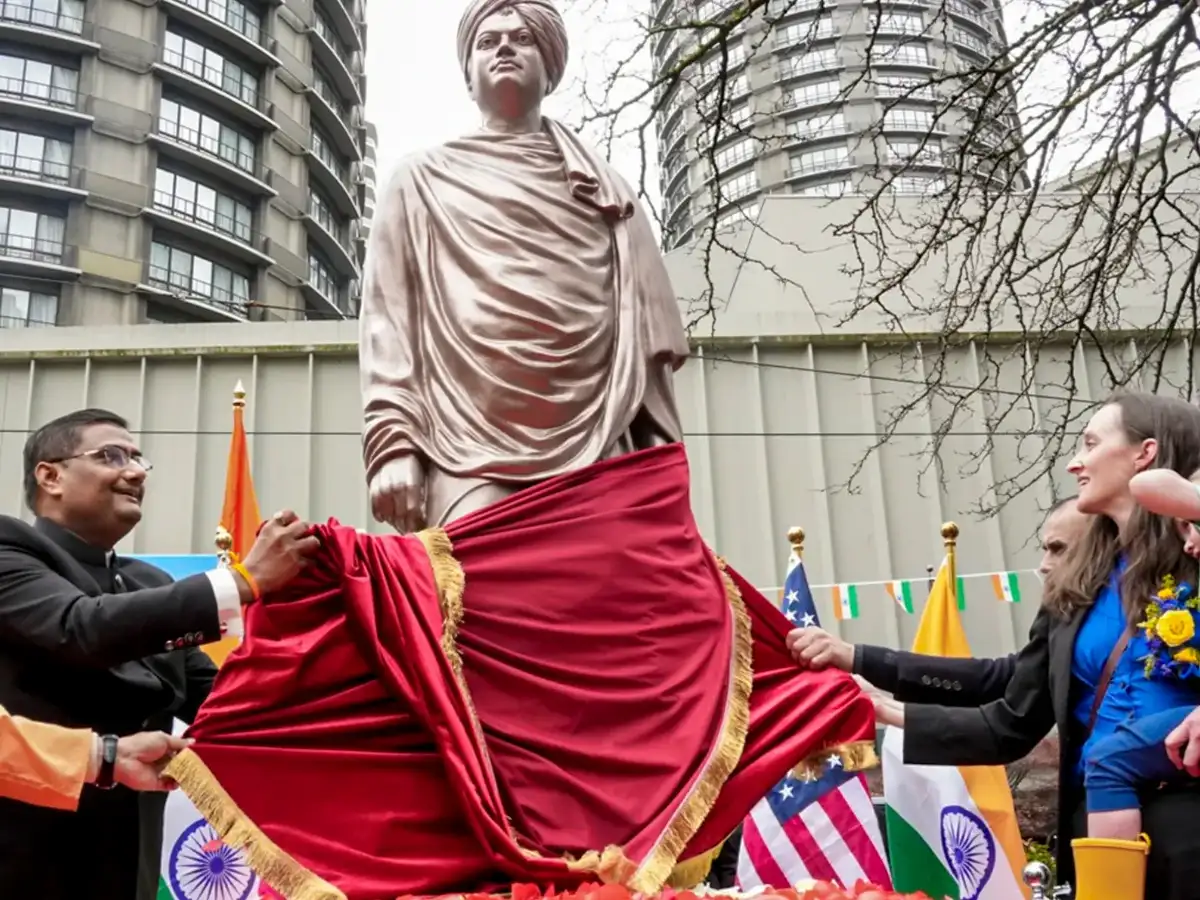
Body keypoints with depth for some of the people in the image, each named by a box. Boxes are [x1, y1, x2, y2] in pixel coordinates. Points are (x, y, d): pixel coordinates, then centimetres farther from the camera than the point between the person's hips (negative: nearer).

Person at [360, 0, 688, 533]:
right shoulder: (424, 181, 20)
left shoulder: (606, 187, 24)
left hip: (597, 453, 2)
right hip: (471, 457, -1)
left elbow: (646, 332, 16)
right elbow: (388, 318, 9)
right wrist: (393, 443, -5)